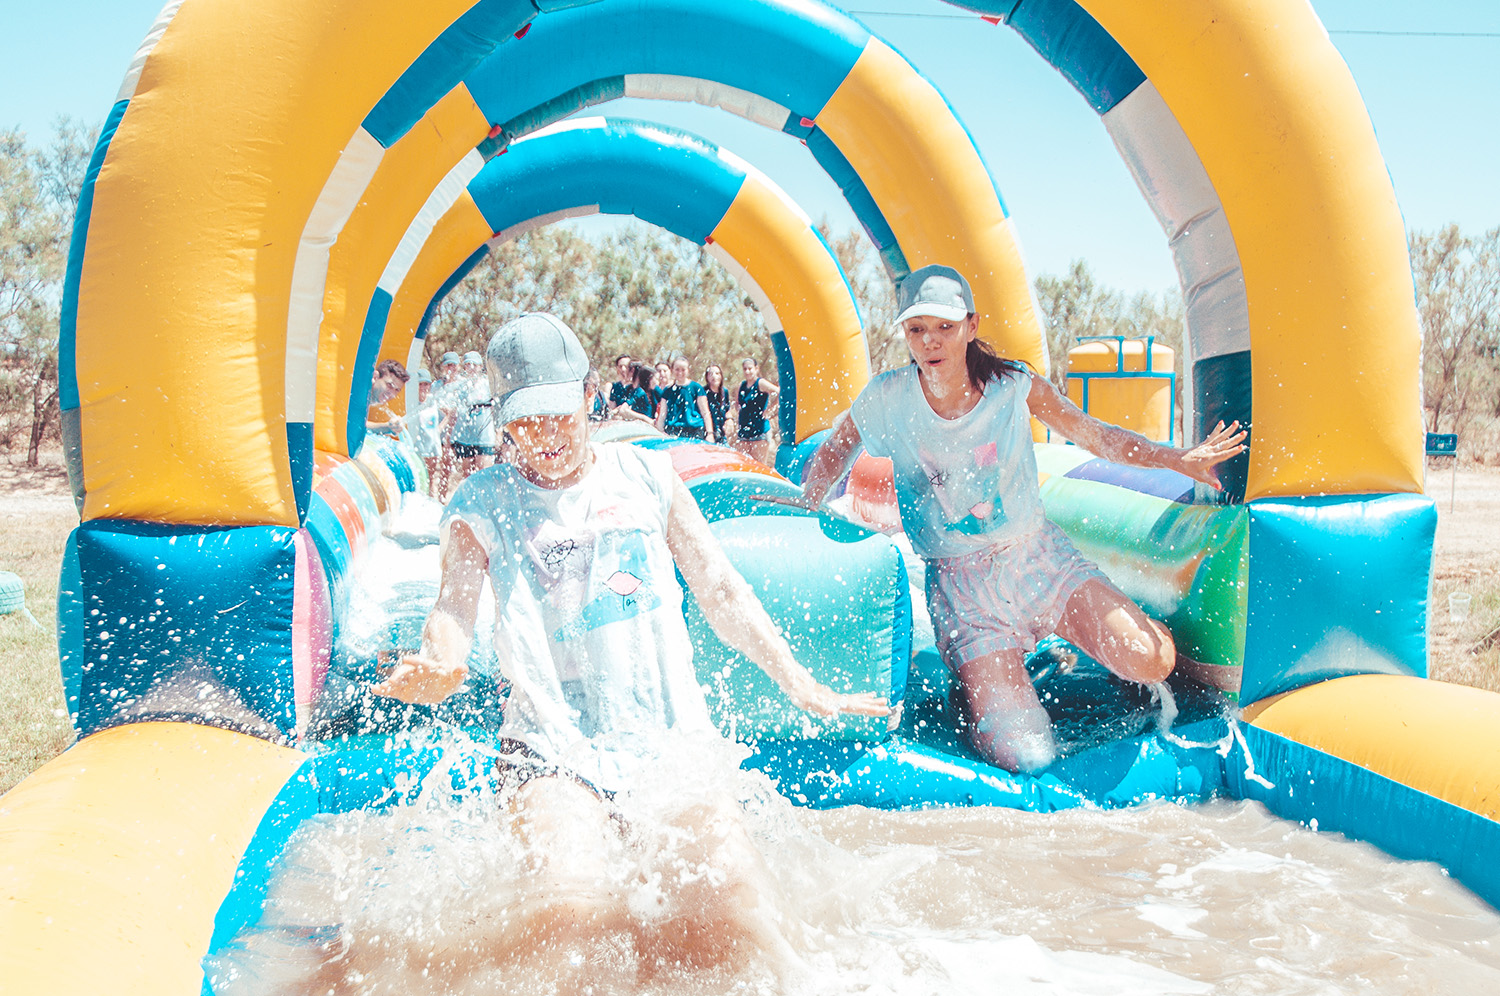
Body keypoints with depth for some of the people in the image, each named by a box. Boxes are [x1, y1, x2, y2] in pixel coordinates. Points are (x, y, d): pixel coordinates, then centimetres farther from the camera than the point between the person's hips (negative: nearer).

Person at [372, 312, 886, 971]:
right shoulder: (482, 505, 7)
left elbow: (721, 593, 16)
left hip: (671, 734, 2)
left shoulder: (646, 475, 11)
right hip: (555, 747, -1)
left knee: (738, 903, -20)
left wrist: (803, 687, 12)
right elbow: (454, 606, -6)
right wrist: (440, 664, -31)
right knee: (571, 905, -29)